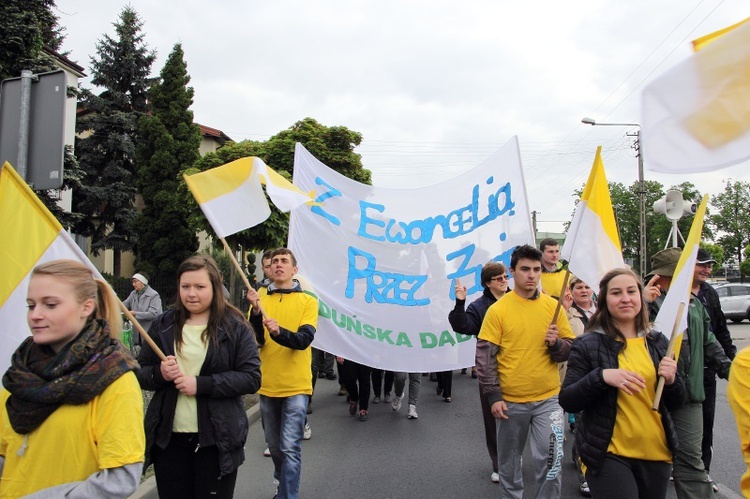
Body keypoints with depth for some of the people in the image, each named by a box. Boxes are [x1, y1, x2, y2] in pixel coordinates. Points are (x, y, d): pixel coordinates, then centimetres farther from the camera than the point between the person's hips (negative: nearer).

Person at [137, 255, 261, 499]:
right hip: (168, 438, 3)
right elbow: (140, 373, 9)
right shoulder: (163, 325, 4)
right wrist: (159, 373, -13)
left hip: (216, 440, -3)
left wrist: (201, 384, -20)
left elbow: (251, 378, -12)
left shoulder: (235, 327, -6)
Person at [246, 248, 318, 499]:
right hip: (267, 386, 4)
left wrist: (279, 332, -34)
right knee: (274, 446, 18)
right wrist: (255, 312, -23)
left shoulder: (307, 301, -3)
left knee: (289, 448, -6)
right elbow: (257, 341, -7)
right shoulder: (261, 300, 4)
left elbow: (304, 339, -16)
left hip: (295, 386, -3)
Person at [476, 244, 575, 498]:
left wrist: (556, 343, -16)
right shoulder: (498, 309, -7)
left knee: (551, 460, -3)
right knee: (509, 461, 15)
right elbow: (485, 355, -7)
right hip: (510, 400, -1)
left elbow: (572, 349, 6)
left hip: (548, 398, 1)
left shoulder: (553, 306, 1)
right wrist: (493, 397, -11)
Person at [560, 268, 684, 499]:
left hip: (656, 453, 5)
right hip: (608, 454, -4)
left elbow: (674, 404, 11)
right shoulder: (588, 345, -8)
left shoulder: (658, 342, 4)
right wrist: (601, 377, -24)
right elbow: (567, 402, -10)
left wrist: (672, 380, -10)